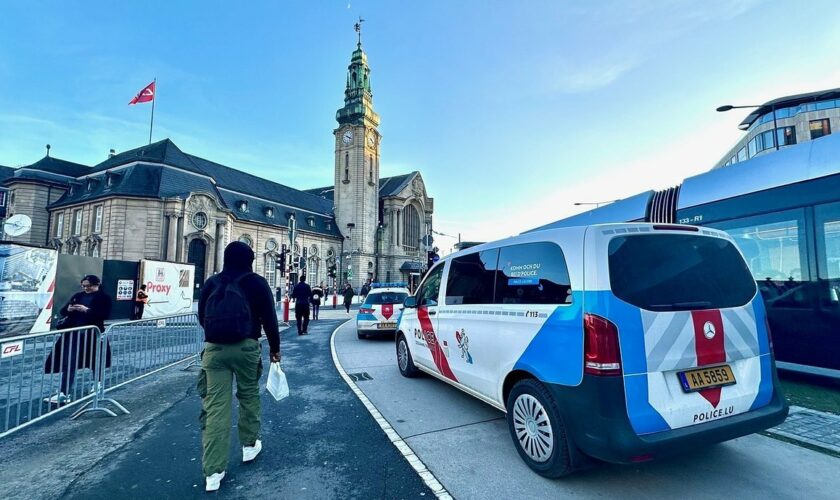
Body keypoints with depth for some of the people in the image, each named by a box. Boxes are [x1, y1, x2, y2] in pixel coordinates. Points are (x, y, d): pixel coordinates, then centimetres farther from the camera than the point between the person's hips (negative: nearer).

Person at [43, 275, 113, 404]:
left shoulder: (104, 297, -4)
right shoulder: (77, 296, 11)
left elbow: (104, 315, -16)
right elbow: (62, 311, 10)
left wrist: (86, 310, -24)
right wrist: (69, 309, -12)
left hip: (90, 334, -4)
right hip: (73, 333, 4)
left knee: (95, 360, 12)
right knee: (69, 362, -1)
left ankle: (97, 382, 33)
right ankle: (64, 393, 6)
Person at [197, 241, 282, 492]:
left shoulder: (211, 283, 12)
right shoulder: (256, 282, 0)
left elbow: (202, 317, 18)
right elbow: (269, 318, -2)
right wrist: (275, 347, 10)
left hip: (213, 348, 3)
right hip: (245, 347, -2)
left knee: (215, 406, 2)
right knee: (249, 395, 18)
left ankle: (213, 471, 3)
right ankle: (249, 445, 32)